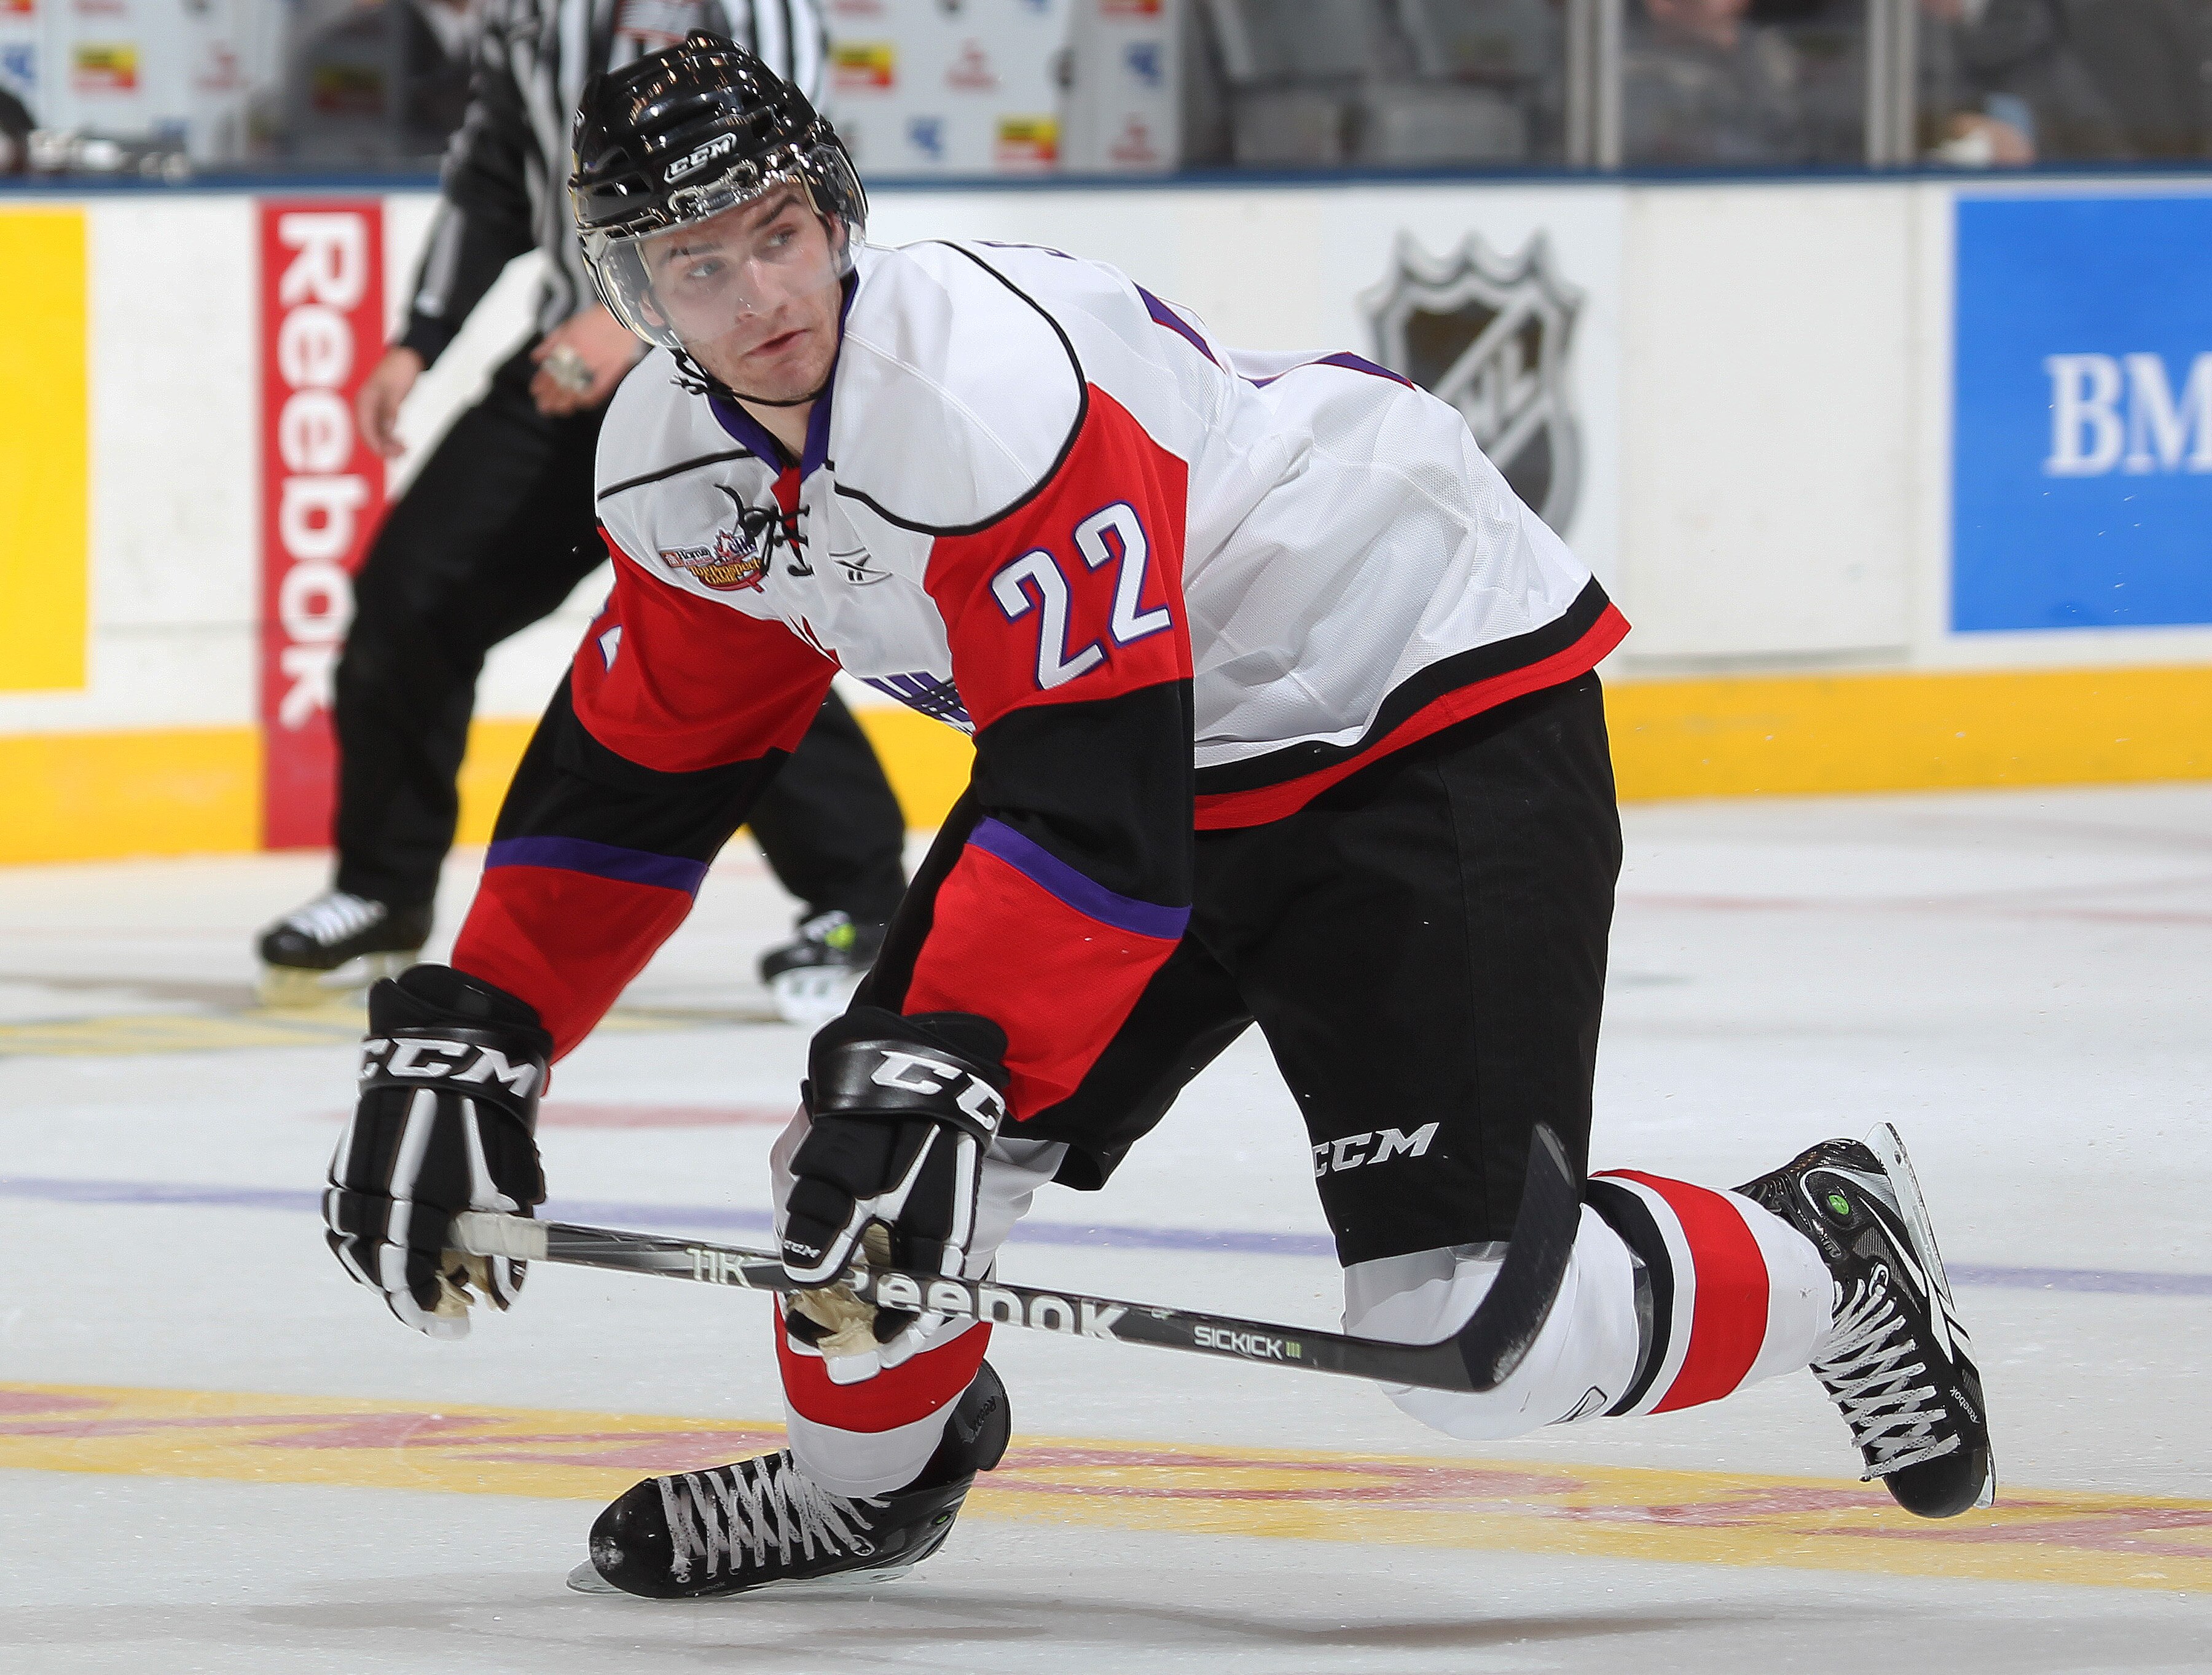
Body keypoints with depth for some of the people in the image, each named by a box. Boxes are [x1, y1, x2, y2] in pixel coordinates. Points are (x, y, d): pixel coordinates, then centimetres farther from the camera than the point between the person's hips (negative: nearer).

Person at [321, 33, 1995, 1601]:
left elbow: (1091, 802, -35)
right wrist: (462, 1043, 2)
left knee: (1464, 1328, -17)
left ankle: (1833, 1255, 11)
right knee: (864, 1149, -1)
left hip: (1445, 711, -8)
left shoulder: (993, 376, -32)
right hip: (1173, 751, 8)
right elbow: (628, 776, 9)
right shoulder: (677, 461, -4)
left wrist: (945, 1067, -41)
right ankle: (863, 1478, 31)